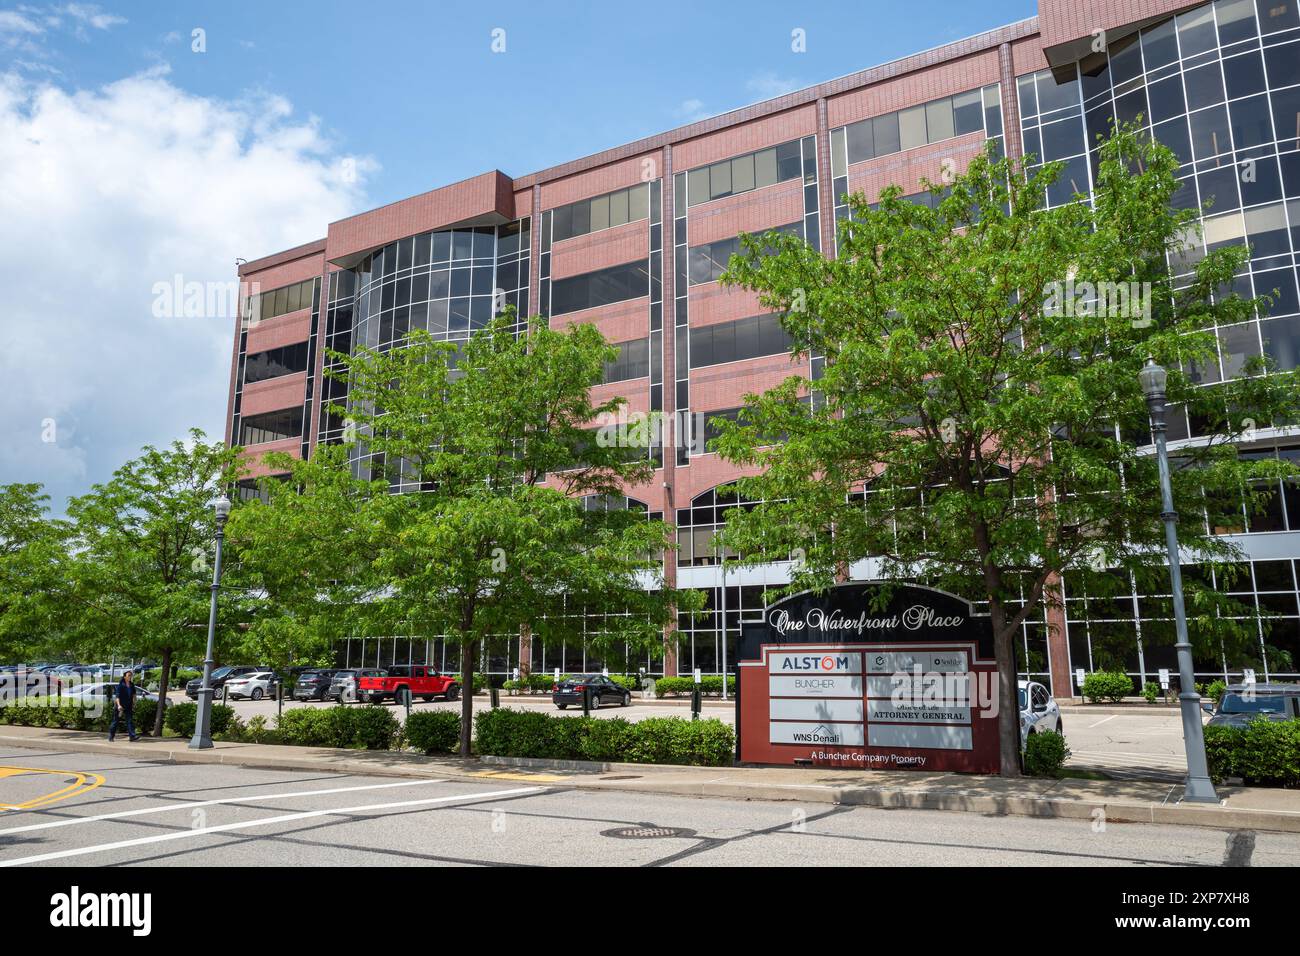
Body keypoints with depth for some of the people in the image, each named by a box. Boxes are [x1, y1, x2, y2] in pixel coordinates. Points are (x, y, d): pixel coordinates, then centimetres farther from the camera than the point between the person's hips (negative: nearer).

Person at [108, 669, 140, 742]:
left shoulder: (132, 685, 8)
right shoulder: (120, 685, -9)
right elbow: (117, 696, -15)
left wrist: (134, 704, 12)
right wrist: (118, 705, -26)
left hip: (128, 706, 4)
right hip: (120, 706, -4)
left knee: (130, 720, -7)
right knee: (116, 720, 8)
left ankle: (132, 736, -16)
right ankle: (111, 736, 23)